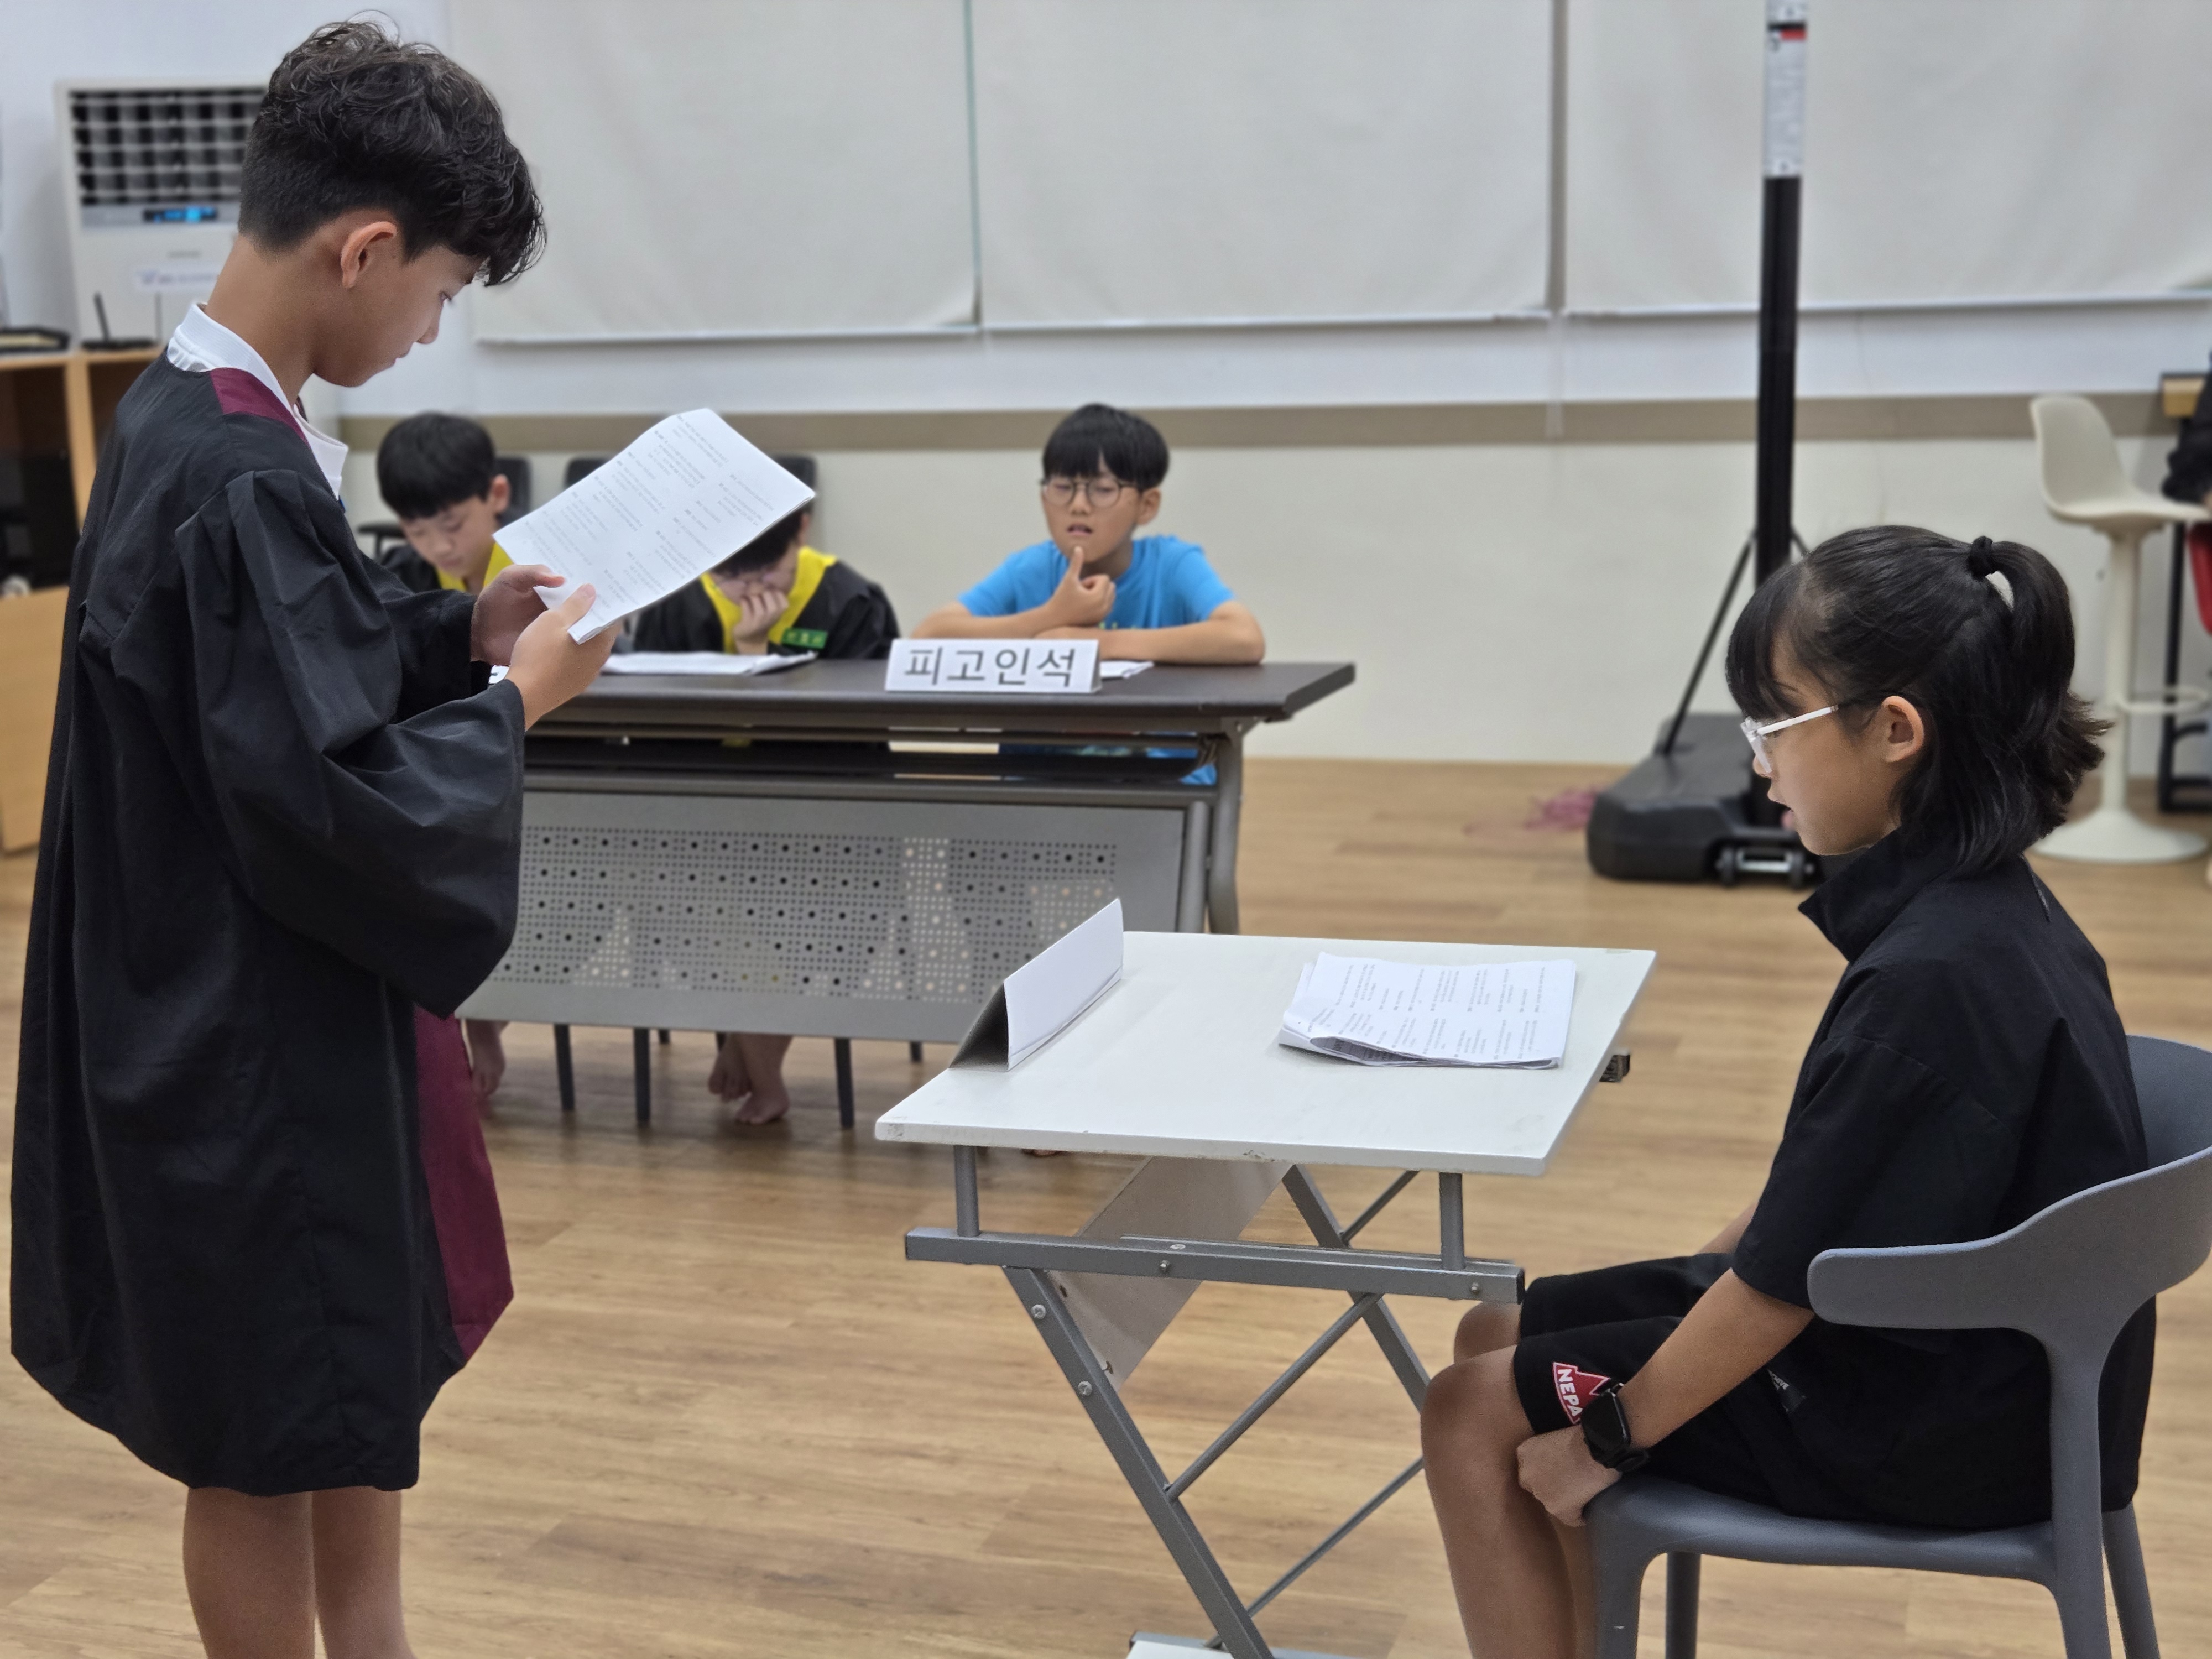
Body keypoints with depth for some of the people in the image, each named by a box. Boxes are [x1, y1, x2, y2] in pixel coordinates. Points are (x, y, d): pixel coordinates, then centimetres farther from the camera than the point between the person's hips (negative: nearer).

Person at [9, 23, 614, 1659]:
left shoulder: (181, 417, 5)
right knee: (265, 1448, 9)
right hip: (256, 1056, -10)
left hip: (264, 1022, 10)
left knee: (367, 1397, 23)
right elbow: (335, 805, -27)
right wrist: (513, 697, -13)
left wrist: (453, 632, 6)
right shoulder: (241, 480, -26)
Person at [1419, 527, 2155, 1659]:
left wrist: (1605, 1435, -12)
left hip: (1936, 1432, -9)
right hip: (1957, 1352, 9)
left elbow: (1791, 1273, -23)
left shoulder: (1929, 979, -29)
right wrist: (1699, 1275, 12)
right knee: (1496, 1338, 13)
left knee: (1472, 1417, -2)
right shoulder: (1987, 907, 0)